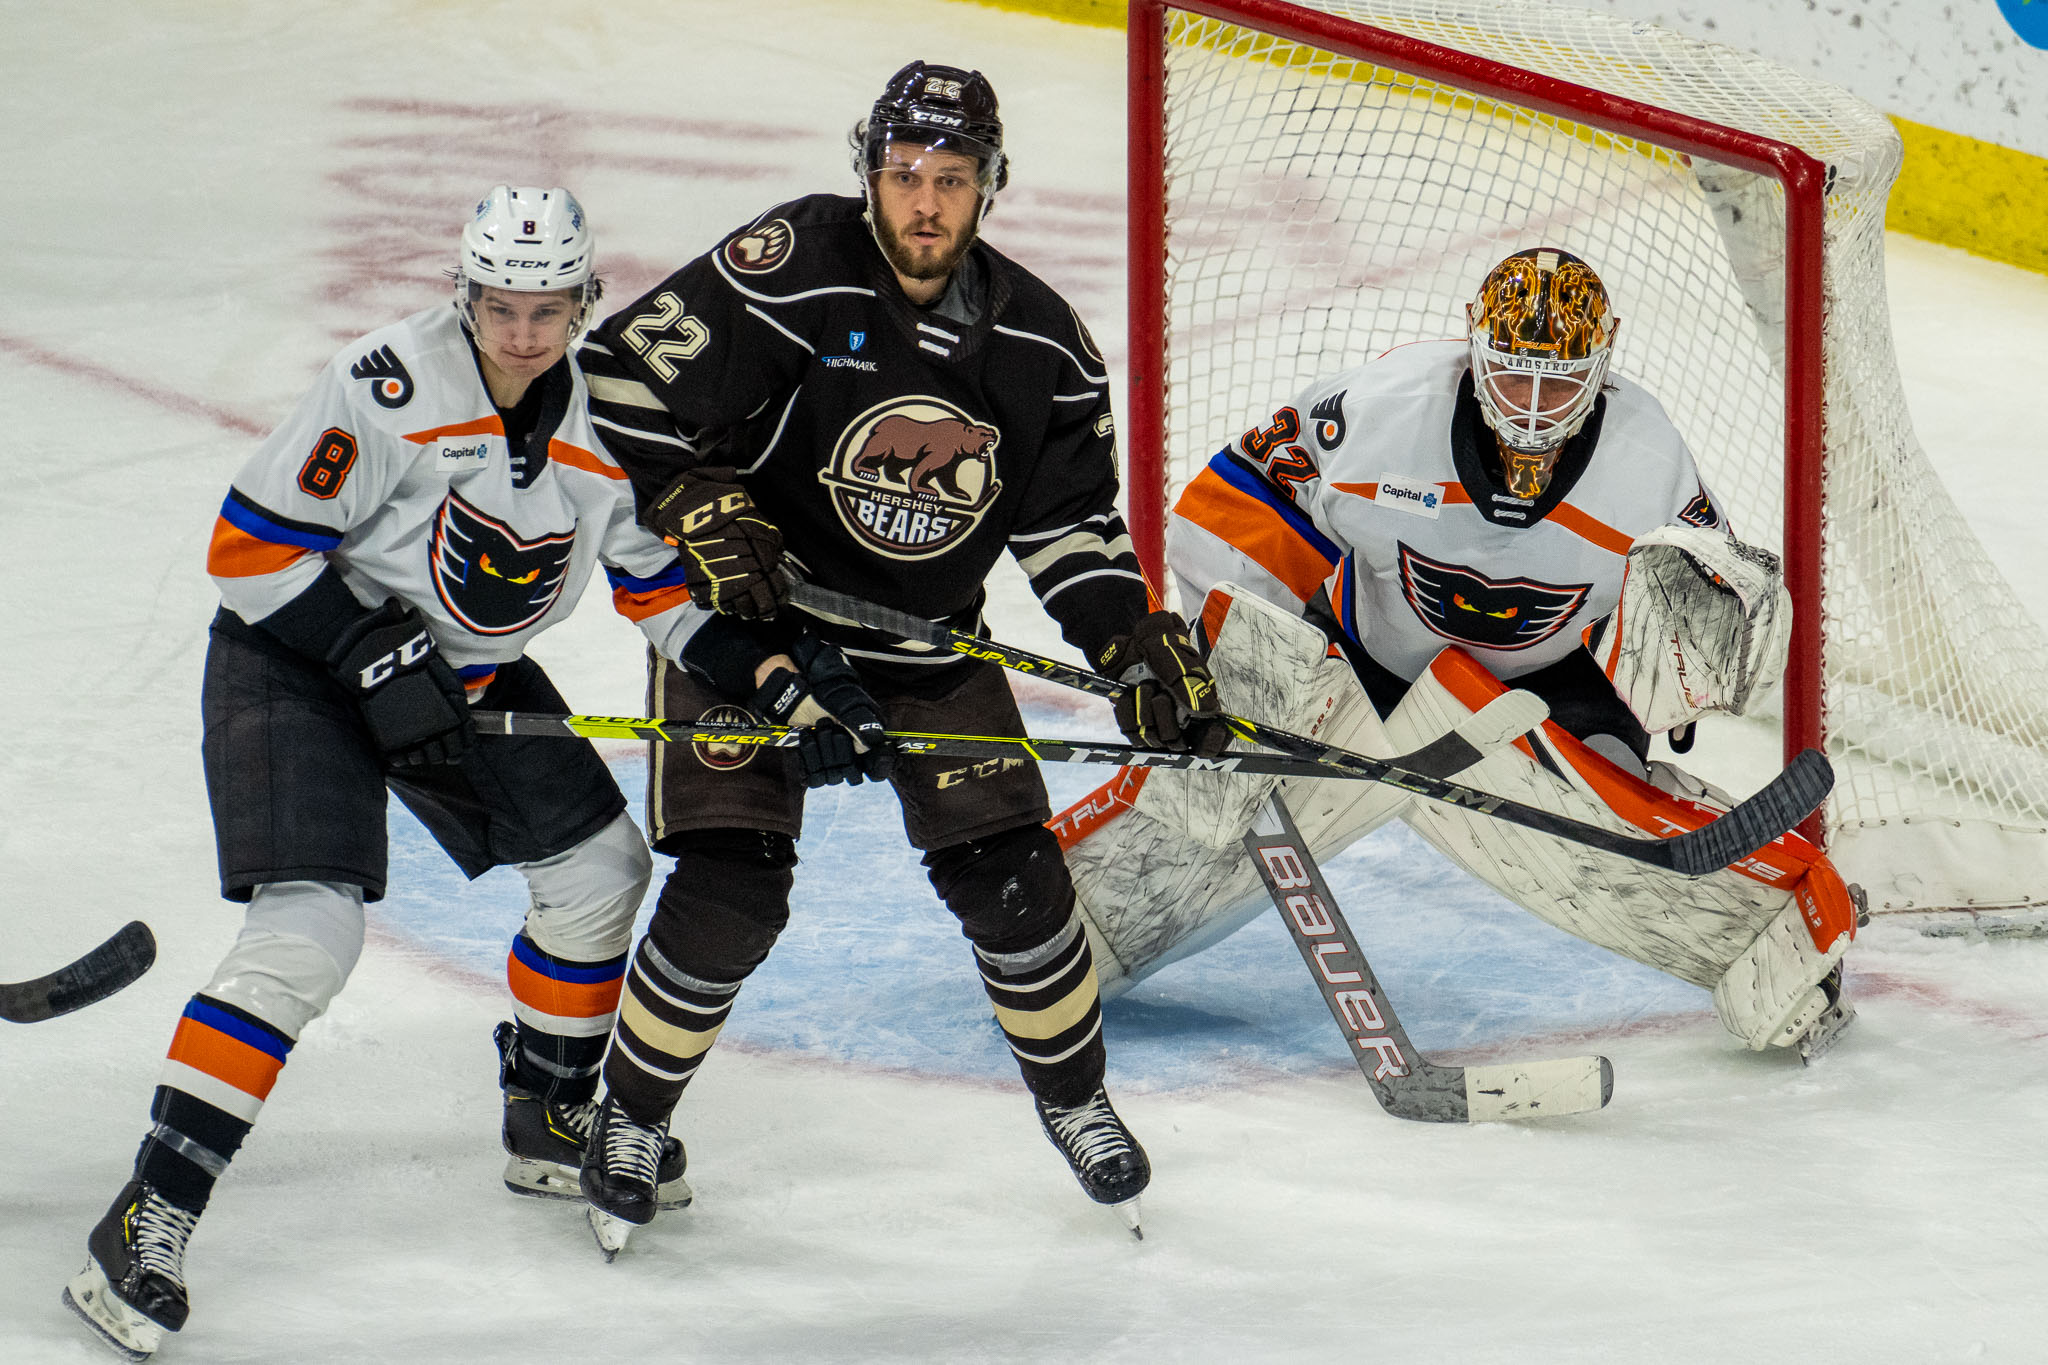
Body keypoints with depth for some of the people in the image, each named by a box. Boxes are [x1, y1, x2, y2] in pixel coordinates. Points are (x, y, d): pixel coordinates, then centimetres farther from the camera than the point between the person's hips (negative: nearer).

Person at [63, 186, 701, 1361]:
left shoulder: (607, 412, -7)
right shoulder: (393, 383, -27)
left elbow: (655, 567, 6)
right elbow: (253, 544, -23)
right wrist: (377, 658, -28)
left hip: (467, 670, 7)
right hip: (298, 656, -7)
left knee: (600, 865, 12)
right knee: (309, 932, -21)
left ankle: (552, 1123, 35)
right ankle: (150, 1220, -21)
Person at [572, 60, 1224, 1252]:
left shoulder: (1037, 340, -6)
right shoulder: (791, 273, -20)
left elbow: (1072, 519, 4)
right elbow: (620, 383, -17)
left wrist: (1147, 654, -6)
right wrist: (711, 520, -21)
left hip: (933, 641, 3)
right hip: (749, 617, -3)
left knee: (1008, 875, -3)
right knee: (730, 896, -13)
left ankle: (1077, 1099, 22)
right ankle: (631, 1119, 10)